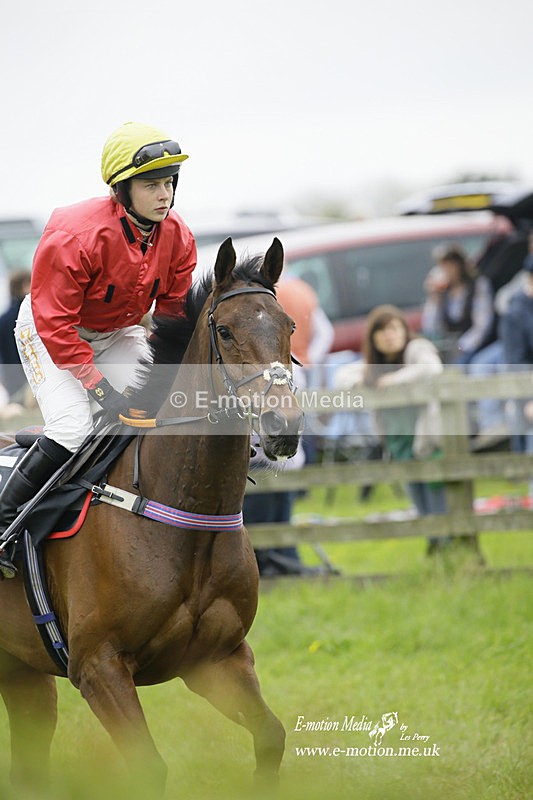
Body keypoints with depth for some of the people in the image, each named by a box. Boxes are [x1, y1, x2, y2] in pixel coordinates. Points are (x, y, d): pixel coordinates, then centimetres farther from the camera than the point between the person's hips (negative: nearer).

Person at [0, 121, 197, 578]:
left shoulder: (177, 238, -13)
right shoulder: (75, 236, -33)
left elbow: (177, 312, 0)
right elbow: (54, 321, -29)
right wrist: (100, 387, -33)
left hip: (118, 333, 6)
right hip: (47, 330, -6)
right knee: (72, 429, -25)